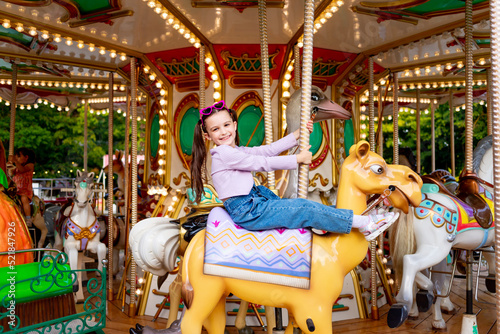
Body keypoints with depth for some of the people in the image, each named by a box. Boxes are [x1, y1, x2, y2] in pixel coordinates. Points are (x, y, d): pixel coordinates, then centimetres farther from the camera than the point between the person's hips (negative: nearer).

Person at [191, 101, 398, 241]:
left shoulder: (236, 151, 14)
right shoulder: (224, 153, -15)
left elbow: (268, 150, 12)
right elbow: (263, 163, -14)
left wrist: (297, 135, 12)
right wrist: (297, 159, -6)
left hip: (253, 202, 10)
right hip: (247, 212, -10)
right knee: (304, 208, -9)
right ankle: (364, 223, -3)